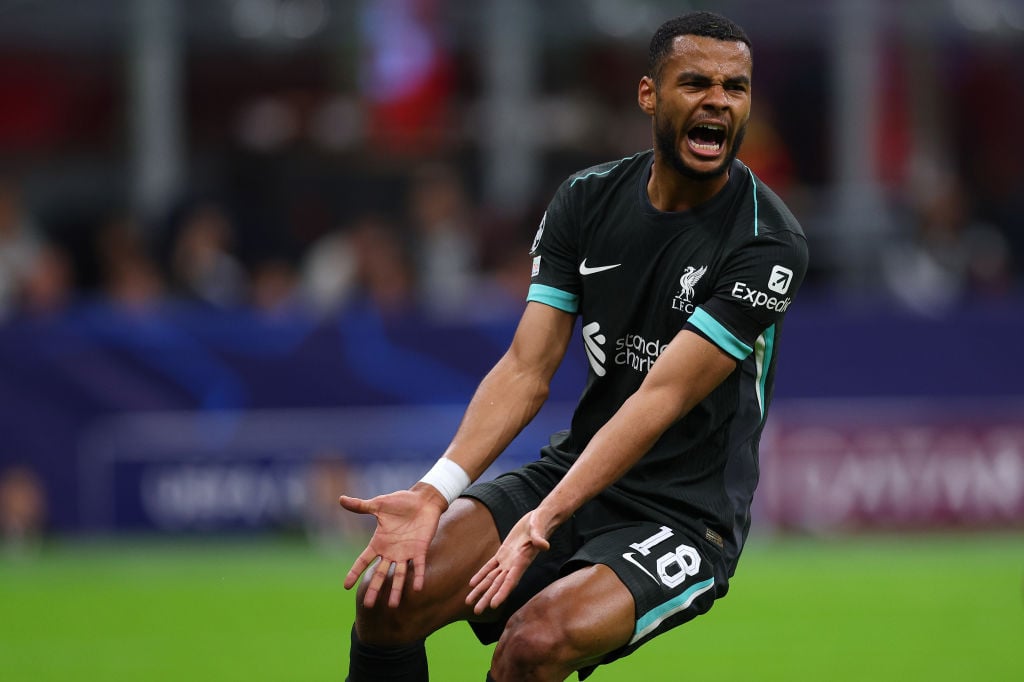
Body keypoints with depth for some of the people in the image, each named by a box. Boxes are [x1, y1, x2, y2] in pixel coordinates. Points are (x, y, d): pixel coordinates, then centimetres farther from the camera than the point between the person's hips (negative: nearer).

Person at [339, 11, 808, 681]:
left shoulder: (768, 243, -16)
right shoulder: (588, 200, 1)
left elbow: (665, 398, -23)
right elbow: (526, 371, -4)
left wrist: (546, 518, -33)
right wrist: (434, 493, -20)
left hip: (684, 519, -5)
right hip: (572, 470, 5)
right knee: (388, 595, -16)